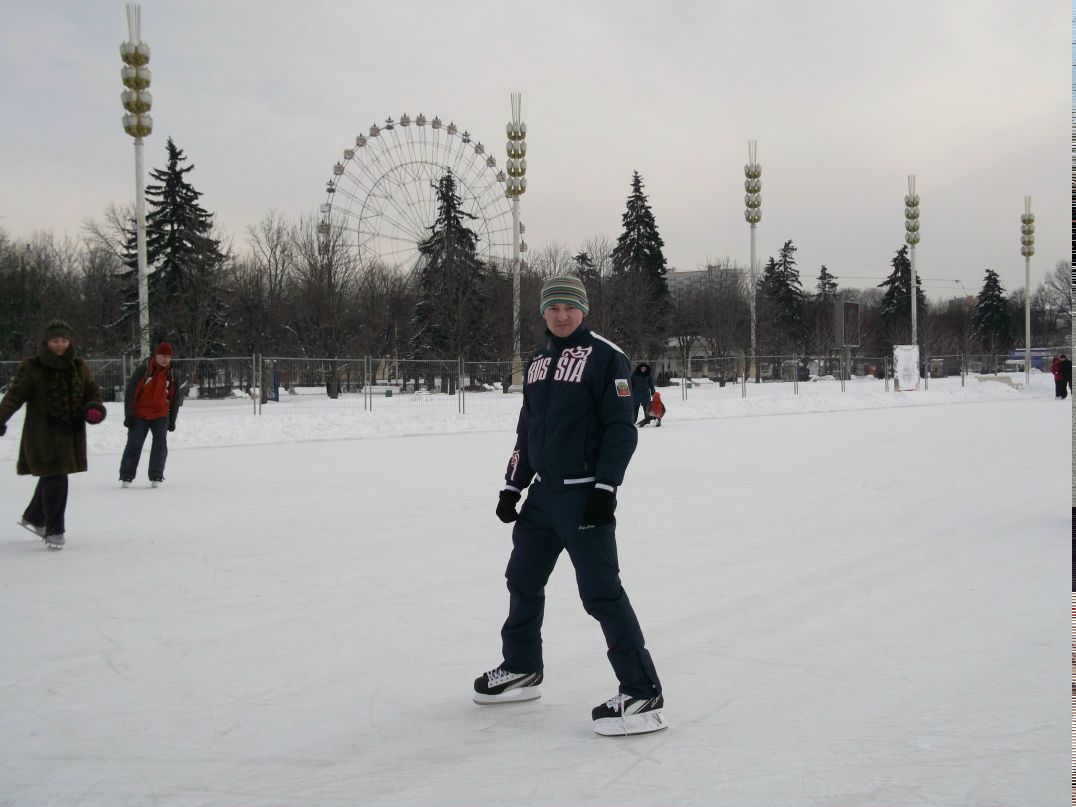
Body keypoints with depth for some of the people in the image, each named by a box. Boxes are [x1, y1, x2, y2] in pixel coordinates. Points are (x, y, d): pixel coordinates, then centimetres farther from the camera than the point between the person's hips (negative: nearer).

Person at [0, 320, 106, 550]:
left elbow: (92, 391, 13)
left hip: (71, 434, 5)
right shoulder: (32, 368, -6)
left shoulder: (79, 367, 7)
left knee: (52, 477, 17)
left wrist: (94, 407, -10)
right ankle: (54, 531, 4)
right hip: (43, 434, -5)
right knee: (55, 480, -10)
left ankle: (33, 517, 42)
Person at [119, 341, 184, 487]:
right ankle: (126, 476, 8)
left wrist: (172, 420, 8)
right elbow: (130, 392, -8)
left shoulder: (173, 375, 1)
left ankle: (156, 476, 3)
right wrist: (129, 415, -10)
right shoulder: (143, 370, -10)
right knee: (134, 444, -1)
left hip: (161, 415, 2)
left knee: (160, 444, -5)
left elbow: (176, 399, 10)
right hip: (139, 415, -2)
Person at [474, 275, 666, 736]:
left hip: (585, 496, -8)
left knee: (601, 591, -12)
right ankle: (521, 668, 36)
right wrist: (513, 485, 16)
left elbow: (621, 428, -14)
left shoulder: (604, 357, -10)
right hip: (543, 492, 8)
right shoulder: (537, 363, 14)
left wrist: (605, 487, -20)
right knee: (523, 579, 17)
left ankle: (642, 694, -8)